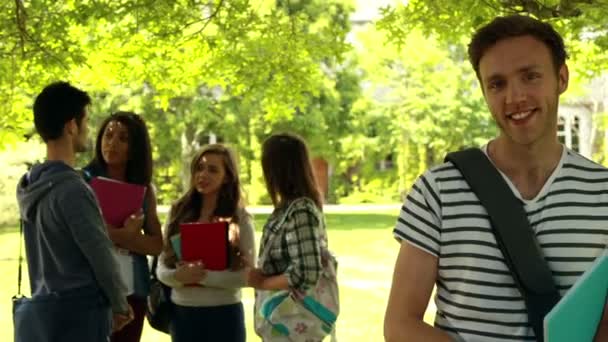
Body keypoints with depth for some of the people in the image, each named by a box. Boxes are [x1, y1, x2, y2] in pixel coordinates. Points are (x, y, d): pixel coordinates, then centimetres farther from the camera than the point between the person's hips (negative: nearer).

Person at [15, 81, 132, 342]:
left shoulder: (30, 185, 9)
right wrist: (120, 305, 1)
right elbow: (100, 255, -14)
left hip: (43, 309, 9)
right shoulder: (72, 189, -18)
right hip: (79, 314, -8)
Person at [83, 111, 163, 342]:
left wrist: (114, 235, -14)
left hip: (132, 291, 4)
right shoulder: (83, 181, -1)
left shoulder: (144, 189, 8)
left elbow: (157, 244, 1)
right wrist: (125, 234, -20)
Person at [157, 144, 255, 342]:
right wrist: (177, 276, -19)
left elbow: (247, 274, -10)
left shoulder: (239, 218, -4)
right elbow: (162, 266, 4)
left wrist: (204, 276, -20)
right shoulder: (178, 212, 5)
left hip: (224, 313, -3)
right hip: (182, 312, 3)